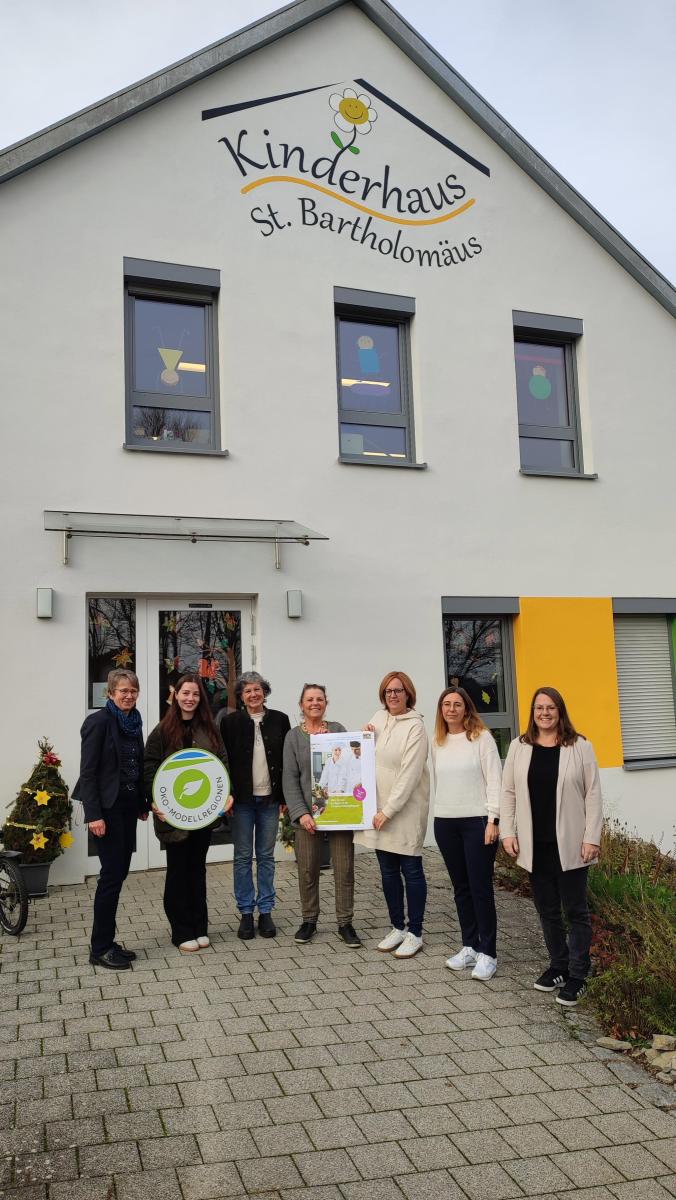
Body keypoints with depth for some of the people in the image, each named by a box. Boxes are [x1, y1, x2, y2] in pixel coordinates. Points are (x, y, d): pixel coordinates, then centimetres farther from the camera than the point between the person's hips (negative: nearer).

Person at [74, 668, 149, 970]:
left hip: (128, 806, 7)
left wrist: (143, 805, 13)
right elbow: (88, 771, -15)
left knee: (119, 873, 10)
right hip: (107, 807, -7)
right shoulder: (99, 722, -12)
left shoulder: (134, 722, 10)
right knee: (112, 874, -4)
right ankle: (100, 949, 8)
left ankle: (106, 942, 20)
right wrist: (93, 815, -20)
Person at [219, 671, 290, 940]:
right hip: (242, 799, -1)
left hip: (269, 799, 1)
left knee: (266, 856, 9)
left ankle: (265, 911, 18)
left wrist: (286, 797, 0)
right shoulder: (230, 722, -1)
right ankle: (246, 913, 15)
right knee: (243, 857, 6)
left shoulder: (279, 720, 2)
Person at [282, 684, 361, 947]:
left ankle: (345, 923, 16)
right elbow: (290, 779, -1)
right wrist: (300, 812, -11)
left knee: (344, 869, 3)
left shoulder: (338, 730, 7)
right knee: (307, 870, 5)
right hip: (308, 813, -1)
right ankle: (309, 920, 22)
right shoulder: (294, 736, 3)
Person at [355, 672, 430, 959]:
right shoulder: (379, 717, 7)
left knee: (411, 870, 4)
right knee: (388, 871, 13)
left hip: (406, 809, -6)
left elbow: (409, 774, -17)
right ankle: (397, 927, 27)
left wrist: (388, 810, -18)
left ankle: (415, 933, 16)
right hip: (379, 808, 6)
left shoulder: (415, 726, -13)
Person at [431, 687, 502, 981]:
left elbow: (494, 780, -8)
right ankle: (469, 946, 23)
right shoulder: (437, 742, 9)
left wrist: (493, 820, -12)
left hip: (477, 821, -5)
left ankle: (487, 953, 9)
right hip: (445, 822, 5)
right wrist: (440, 816, 12)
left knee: (480, 888, -1)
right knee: (461, 887, 12)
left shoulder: (481, 737, -6)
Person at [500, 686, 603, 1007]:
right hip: (535, 845, 3)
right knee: (547, 910, 14)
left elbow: (592, 794, -4)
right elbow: (508, 792, 6)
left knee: (575, 910, 6)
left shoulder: (580, 747, -4)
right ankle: (558, 966, 29)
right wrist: (507, 832, 0)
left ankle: (577, 976, 16)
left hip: (570, 845, -3)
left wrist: (592, 837, -8)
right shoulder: (519, 747, 4)